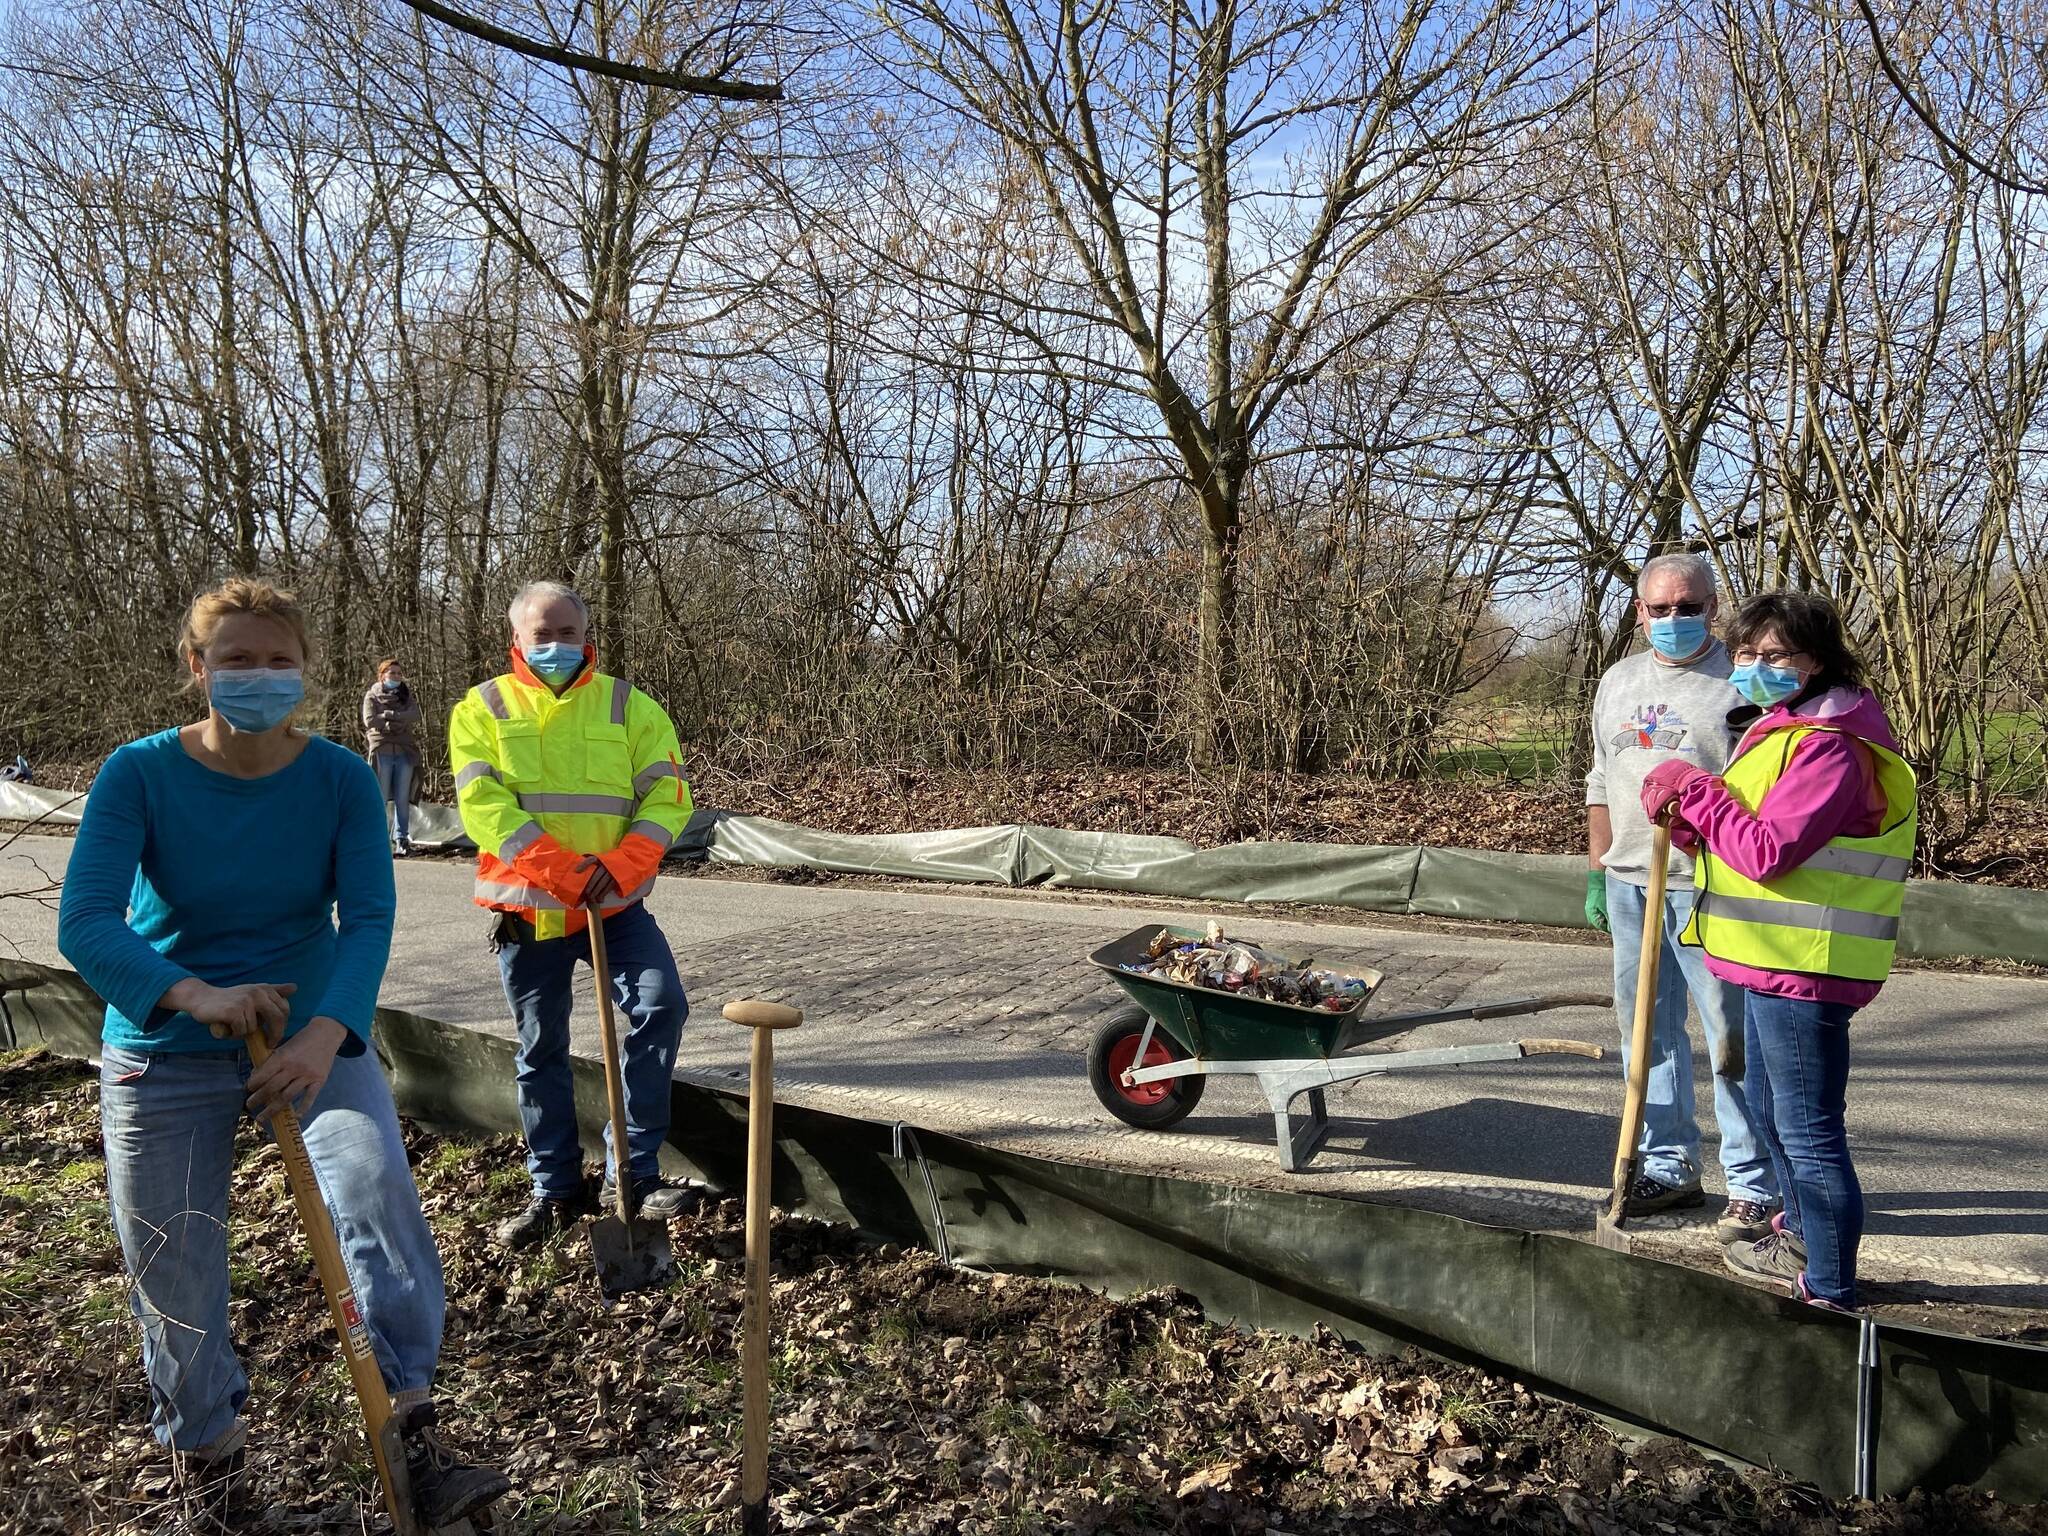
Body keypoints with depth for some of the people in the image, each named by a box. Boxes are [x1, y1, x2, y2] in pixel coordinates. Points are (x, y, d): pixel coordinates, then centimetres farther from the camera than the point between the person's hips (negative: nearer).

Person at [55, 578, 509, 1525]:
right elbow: (84, 923, -22)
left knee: (376, 1187, -23)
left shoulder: (340, 779, -11)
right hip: (163, 1050, 0)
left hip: (312, 1029, 0)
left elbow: (369, 917, -19)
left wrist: (326, 1034, -36)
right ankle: (205, 1452, 34)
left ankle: (413, 1437, -13)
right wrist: (195, 994, -40)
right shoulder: (138, 775, -13)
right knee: (171, 1269, 6)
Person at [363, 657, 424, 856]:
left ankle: (401, 839, 5)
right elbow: (370, 720, -8)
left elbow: (415, 716, -5)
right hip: (382, 751, -2)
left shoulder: (407, 695, 14)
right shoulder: (372, 696, 7)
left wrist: (388, 715, -12)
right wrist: (400, 721, -8)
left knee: (403, 798, 2)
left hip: (405, 752, 2)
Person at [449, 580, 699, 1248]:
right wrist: (563, 871, -22)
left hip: (616, 902, 0)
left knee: (661, 1006, -18)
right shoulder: (482, 709, 1)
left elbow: (667, 794, -4)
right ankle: (556, 1189, 24)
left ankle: (632, 1172, -5)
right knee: (541, 1048, 9)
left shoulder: (628, 705, 3)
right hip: (526, 909, 0)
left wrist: (620, 866, -20)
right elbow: (482, 804, -11)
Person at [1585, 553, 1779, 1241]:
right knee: (1647, 1032, 13)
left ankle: (1755, 1187, 10)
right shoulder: (1618, 682, 14)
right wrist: (1597, 872, 18)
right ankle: (1669, 1167, 25)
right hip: (1630, 882, 6)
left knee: (1733, 1038, -1)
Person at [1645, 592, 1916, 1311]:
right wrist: (1690, 815, -3)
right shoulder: (1784, 731, 16)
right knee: (1772, 1111, 26)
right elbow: (1747, 835, 16)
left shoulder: (1828, 747, -19)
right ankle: (1802, 1238, 46)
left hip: (1804, 965, -11)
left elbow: (1768, 852, -25)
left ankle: (1829, 1293, 6)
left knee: (1809, 1130, -4)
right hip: (1775, 959, 12)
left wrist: (1696, 790, -16)